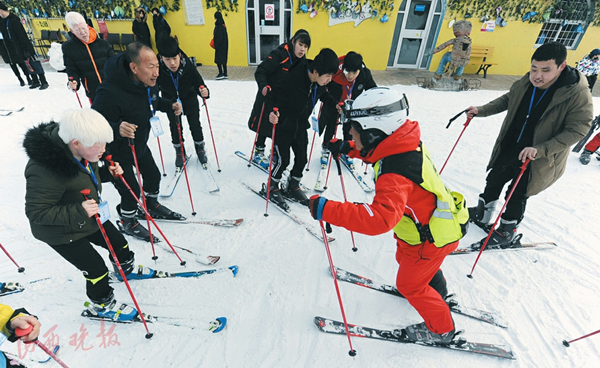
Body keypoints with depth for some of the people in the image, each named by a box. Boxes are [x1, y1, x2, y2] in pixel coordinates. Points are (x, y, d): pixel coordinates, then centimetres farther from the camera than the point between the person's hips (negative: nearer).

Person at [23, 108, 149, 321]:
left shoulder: (80, 152, -13)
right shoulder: (45, 172, -37)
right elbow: (36, 212, -29)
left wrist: (107, 172, -11)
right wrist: (78, 211, -40)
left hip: (90, 215, 7)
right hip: (62, 232, -7)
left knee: (120, 244, 19)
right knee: (97, 271, 3)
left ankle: (127, 270, 52)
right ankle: (103, 305, 33)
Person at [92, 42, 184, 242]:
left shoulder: (149, 82, -12)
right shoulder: (110, 93, -36)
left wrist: (170, 105, -8)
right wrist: (116, 129, -49)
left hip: (140, 144, 7)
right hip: (118, 152, -7)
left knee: (154, 176, 19)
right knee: (131, 191, 2)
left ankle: (152, 207, 48)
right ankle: (127, 222, 32)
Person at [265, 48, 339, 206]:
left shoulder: (319, 83, -9)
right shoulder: (293, 79, -28)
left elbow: (323, 95, 14)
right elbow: (272, 96, -23)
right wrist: (271, 112, -41)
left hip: (301, 126, 6)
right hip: (283, 126, -6)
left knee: (302, 158, 10)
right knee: (283, 160, -1)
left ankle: (293, 186, 33)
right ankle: (272, 186, 25)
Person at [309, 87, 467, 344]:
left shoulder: (395, 175, -41)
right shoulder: (405, 143, -12)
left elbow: (380, 219, -53)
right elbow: (372, 151, 10)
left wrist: (328, 210, -53)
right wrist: (348, 148, 0)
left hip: (430, 239, -9)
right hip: (437, 223, 9)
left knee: (409, 284, 14)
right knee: (404, 258, 34)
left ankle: (441, 329, 42)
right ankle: (437, 291, 65)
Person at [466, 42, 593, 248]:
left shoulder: (578, 95, -23)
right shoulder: (526, 83, -9)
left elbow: (577, 130, -23)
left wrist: (540, 149, -36)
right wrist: (482, 111, -3)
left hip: (536, 160, -5)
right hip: (508, 148, 5)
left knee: (517, 195, 5)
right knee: (494, 180, 17)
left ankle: (507, 231, 28)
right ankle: (482, 215, 39)